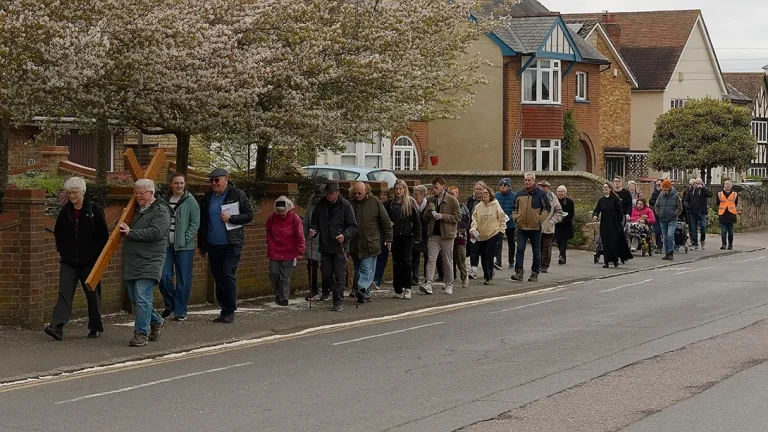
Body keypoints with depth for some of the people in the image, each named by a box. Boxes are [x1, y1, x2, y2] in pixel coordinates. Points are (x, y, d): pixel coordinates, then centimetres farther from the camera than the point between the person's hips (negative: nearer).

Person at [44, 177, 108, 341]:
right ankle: (57, 326, -18)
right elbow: (58, 233, 19)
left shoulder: (94, 210, -4)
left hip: (90, 261, -2)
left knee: (93, 294, 7)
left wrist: (98, 255, -5)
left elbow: (104, 234, -3)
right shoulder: (65, 211, 7)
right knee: (64, 293, -8)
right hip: (68, 261, 3)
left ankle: (95, 327, 19)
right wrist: (62, 250, 11)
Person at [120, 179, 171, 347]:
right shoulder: (135, 208, 17)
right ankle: (156, 321, 33)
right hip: (131, 262, 8)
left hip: (149, 262, -8)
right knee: (135, 298, 13)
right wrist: (123, 227, 11)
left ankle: (141, 334, -7)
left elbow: (155, 232, -22)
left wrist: (131, 232, -17)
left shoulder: (161, 210, -8)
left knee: (142, 298, -12)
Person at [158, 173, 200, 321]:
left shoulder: (190, 201, -2)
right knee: (164, 276, -3)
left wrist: (185, 239, -12)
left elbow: (195, 223, -4)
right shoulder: (165, 200, 9)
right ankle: (169, 305, 20)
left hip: (184, 247, -3)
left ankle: (180, 311, 10)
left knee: (183, 280, 1)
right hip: (167, 244, 3)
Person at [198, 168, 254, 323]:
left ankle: (230, 311, -3)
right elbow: (202, 222, 17)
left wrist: (231, 218, -17)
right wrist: (201, 245, 16)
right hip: (213, 245, 5)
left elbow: (249, 215, -4)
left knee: (228, 275, -10)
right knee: (218, 278, 7)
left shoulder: (237, 195, -3)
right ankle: (224, 310, 15)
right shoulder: (208, 197, 11)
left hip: (231, 245, -5)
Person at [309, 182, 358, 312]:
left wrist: (345, 235, -21)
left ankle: (338, 302, 3)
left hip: (340, 247, -4)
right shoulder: (321, 204, 7)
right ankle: (337, 293, 29)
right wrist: (314, 230, -4)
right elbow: (315, 221, 17)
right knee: (326, 276, 7)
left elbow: (353, 227, -3)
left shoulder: (345, 205, -5)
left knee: (340, 276, -4)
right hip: (325, 246, 4)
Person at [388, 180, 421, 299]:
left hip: (407, 237, -3)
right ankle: (398, 289, 11)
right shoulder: (391, 203, 7)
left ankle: (407, 289, -4)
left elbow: (417, 221, -2)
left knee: (406, 261, -10)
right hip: (395, 237, 3)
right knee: (396, 263, 5)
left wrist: (417, 237, -7)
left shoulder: (410, 202, -1)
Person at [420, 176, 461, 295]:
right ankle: (428, 285, -17)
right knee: (431, 259, -9)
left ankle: (449, 285, 17)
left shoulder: (452, 200, -5)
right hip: (434, 234, 4)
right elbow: (425, 218, 17)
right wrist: (429, 211, -5)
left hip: (447, 235, -4)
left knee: (447, 261, 6)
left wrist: (442, 216, -18)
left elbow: (458, 217, -8)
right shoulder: (431, 200, 11)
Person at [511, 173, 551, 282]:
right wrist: (515, 217, 5)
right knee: (520, 249, -8)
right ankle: (519, 272, -11)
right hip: (521, 227, 2)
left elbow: (547, 208, 2)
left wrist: (541, 218, -8)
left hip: (535, 228, -2)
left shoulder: (540, 194, -1)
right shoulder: (519, 194, 9)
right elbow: (515, 208, 21)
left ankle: (535, 273, 14)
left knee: (536, 252, 6)